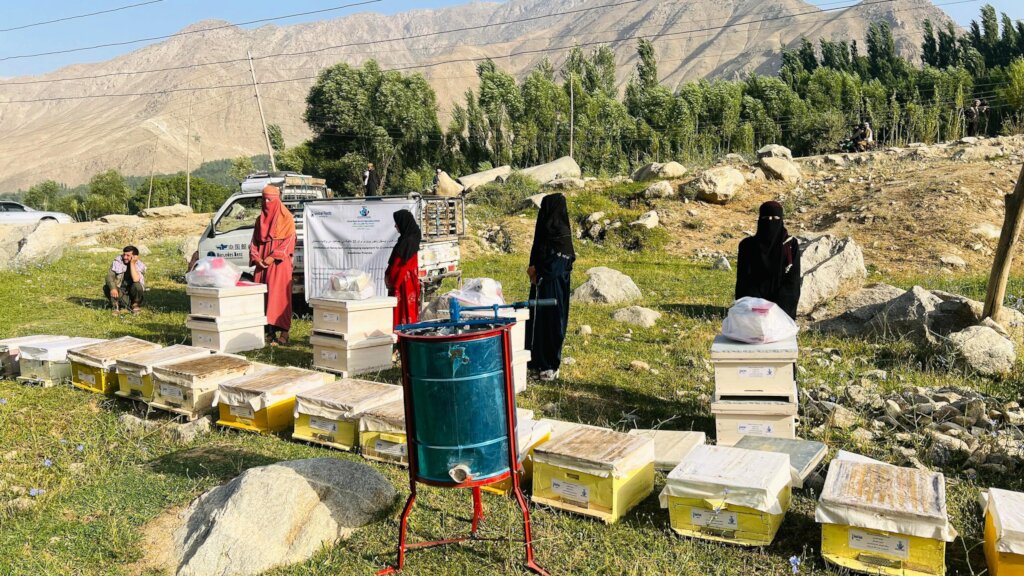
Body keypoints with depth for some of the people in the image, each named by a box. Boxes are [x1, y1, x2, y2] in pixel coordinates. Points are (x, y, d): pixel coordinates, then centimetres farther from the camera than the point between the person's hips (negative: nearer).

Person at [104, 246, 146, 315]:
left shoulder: (140, 266, -13)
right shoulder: (118, 261, -7)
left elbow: (136, 279, -31)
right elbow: (109, 275, -18)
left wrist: (132, 264, -28)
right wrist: (113, 288, -35)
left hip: (133, 293, -1)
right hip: (120, 291, 1)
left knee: (137, 285, -32)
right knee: (106, 287, -25)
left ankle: (135, 305, -5)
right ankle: (116, 306, -4)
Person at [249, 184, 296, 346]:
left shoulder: (286, 217, -1)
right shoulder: (260, 219, 17)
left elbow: (289, 240, -9)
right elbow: (254, 241, 17)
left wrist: (273, 257, -16)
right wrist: (256, 258, -2)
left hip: (279, 263, -6)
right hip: (262, 263, 6)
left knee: (278, 295, -10)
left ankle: (282, 332, -9)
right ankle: (268, 331, 4)